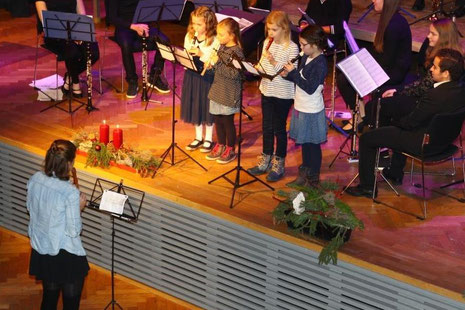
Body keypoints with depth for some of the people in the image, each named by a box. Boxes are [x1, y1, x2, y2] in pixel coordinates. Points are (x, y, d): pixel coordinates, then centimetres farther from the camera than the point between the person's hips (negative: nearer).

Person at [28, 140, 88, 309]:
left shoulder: (35, 179, -8)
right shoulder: (70, 192, -27)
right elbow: (73, 231, -21)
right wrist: (79, 207, -7)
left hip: (41, 250, 7)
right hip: (66, 256, -7)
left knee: (49, 295, 24)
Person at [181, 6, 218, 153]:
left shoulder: (214, 40, -15)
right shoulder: (189, 36, 3)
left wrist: (202, 54, -25)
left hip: (207, 77, -5)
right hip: (192, 75, 5)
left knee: (207, 107, 5)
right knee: (194, 106, 14)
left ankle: (208, 139, 21)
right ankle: (198, 137, 30)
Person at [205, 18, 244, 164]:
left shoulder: (236, 52, -19)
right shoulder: (222, 47, 6)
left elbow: (234, 73, -24)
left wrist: (217, 63, -24)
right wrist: (211, 62, -2)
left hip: (229, 94, -8)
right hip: (218, 90, 8)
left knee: (227, 121, 3)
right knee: (218, 119, 15)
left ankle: (230, 150, 17)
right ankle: (220, 146, 30)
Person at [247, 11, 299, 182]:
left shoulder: (292, 48, -16)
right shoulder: (267, 43, 3)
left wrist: (274, 62, -28)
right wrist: (257, 67, -9)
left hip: (283, 94, -6)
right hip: (267, 90, 6)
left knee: (279, 129, 5)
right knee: (266, 127, 16)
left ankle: (278, 166, 18)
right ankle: (265, 162, 29)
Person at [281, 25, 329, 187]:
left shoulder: (320, 63, -22)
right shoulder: (306, 57, 5)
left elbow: (310, 87, -26)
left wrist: (293, 72, -22)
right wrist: (288, 75, -3)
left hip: (311, 111, -9)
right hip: (301, 107, 9)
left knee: (312, 145, 4)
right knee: (304, 143, 19)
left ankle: (313, 180, 15)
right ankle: (304, 174, 32)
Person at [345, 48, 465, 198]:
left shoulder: (435, 95, -32)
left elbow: (411, 121, -20)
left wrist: (395, 122, 1)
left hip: (424, 144, -9)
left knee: (367, 139, 3)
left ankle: (367, 186, 15)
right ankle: (395, 173, 49)